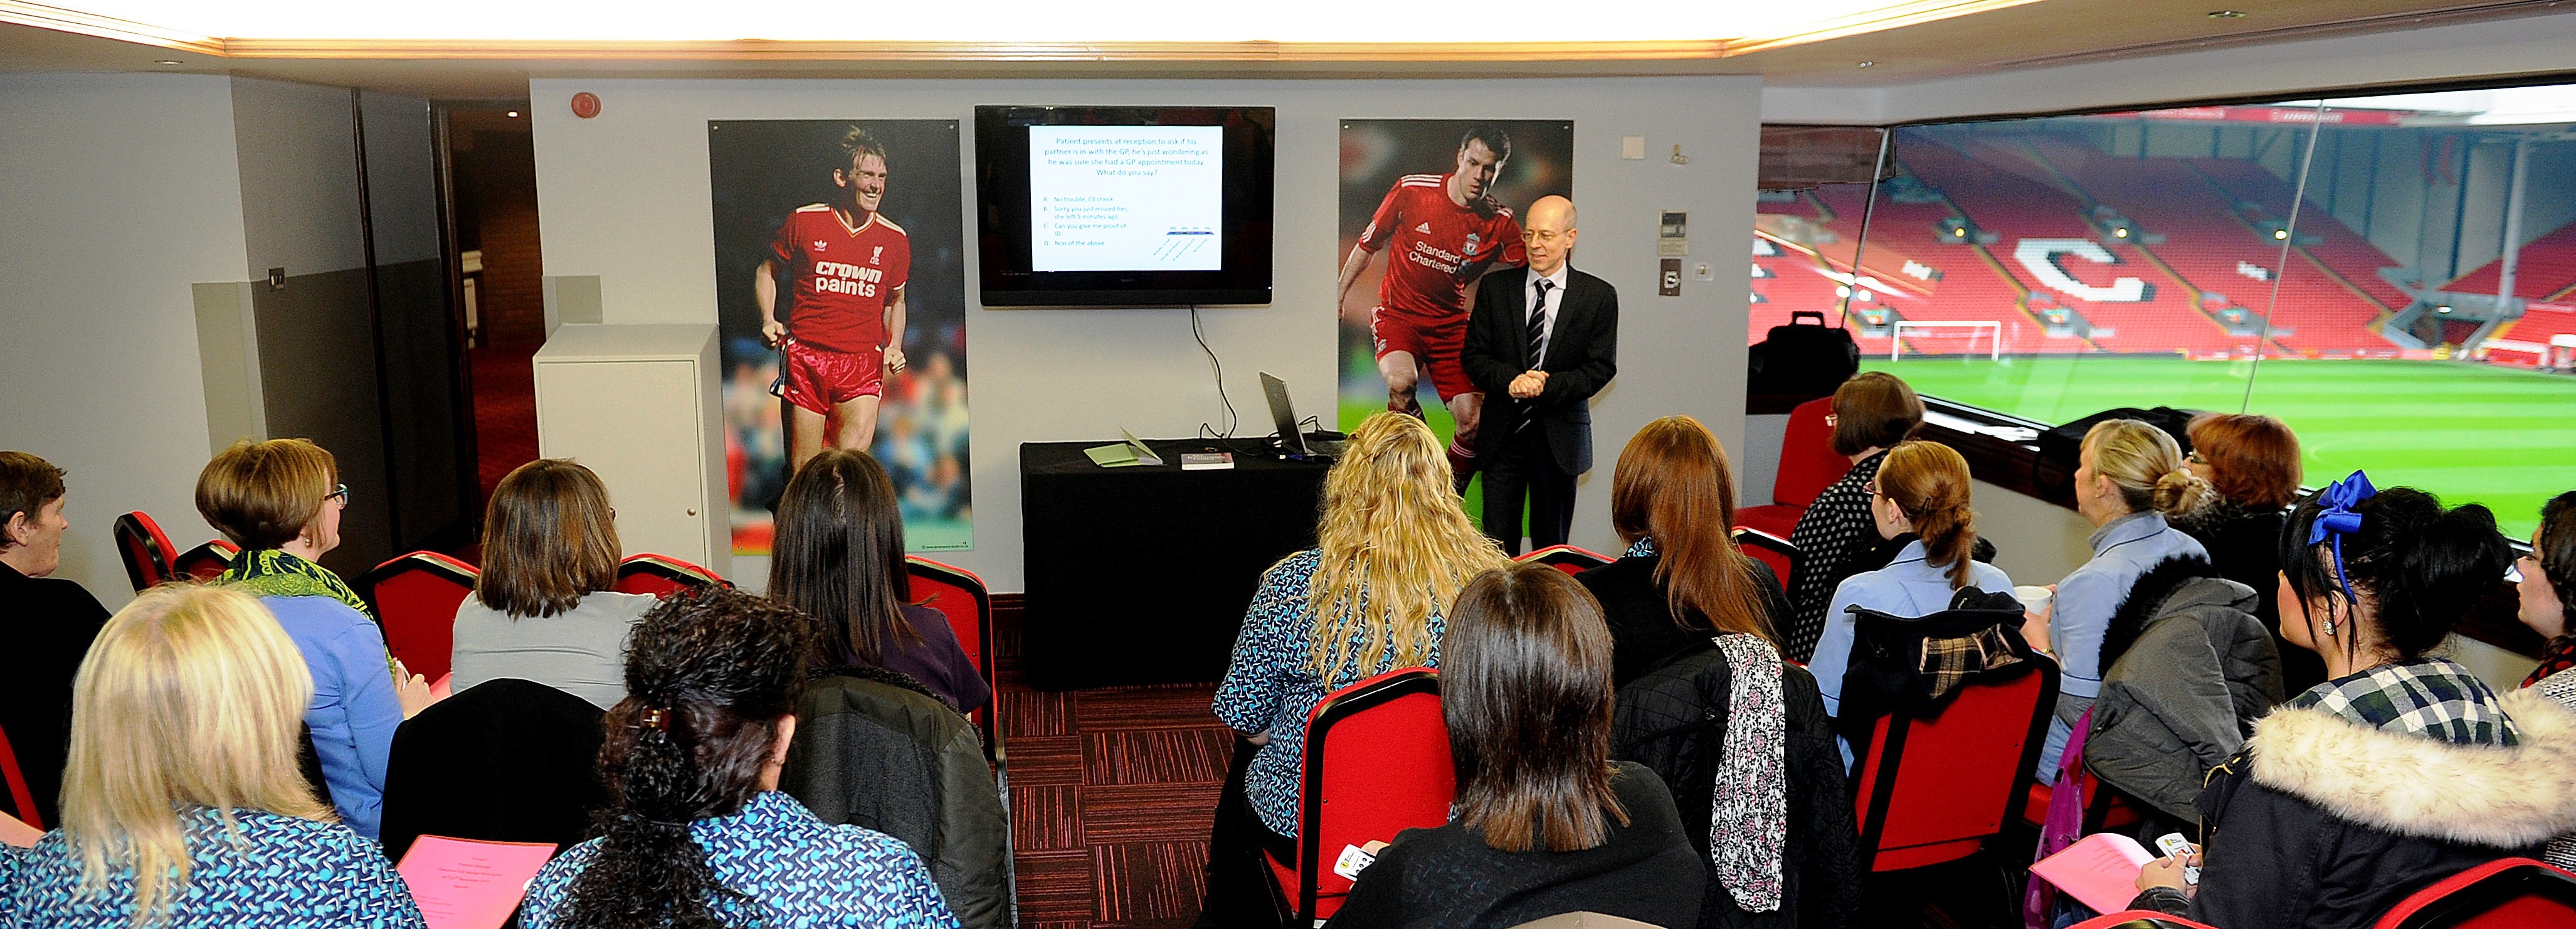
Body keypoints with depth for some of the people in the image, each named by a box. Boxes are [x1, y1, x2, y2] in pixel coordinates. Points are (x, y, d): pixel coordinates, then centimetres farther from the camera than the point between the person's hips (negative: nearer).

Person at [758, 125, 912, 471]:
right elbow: (767, 272, 16)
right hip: (805, 359, -1)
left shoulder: (895, 239, 7)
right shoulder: (804, 222, 2)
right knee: (803, 471, 2)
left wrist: (894, 346, 5)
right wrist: (768, 319, 0)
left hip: (862, 365, 1)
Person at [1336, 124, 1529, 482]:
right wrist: (1339, 294, 11)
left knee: (1472, 423, -7)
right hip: (1397, 314, -2)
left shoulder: (1500, 222, -7)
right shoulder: (1411, 190, -10)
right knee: (1401, 382, -33)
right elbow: (1369, 243, 5)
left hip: (1450, 324, 2)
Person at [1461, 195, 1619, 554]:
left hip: (1559, 439, -1)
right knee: (1497, 543, 0)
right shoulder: (1495, 290, 5)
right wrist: (1511, 380, -16)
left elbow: (1602, 367, -3)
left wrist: (1548, 385, -17)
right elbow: (1473, 355, 3)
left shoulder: (1600, 296, 1)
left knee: (1552, 546, 9)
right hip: (1502, 434, 1)